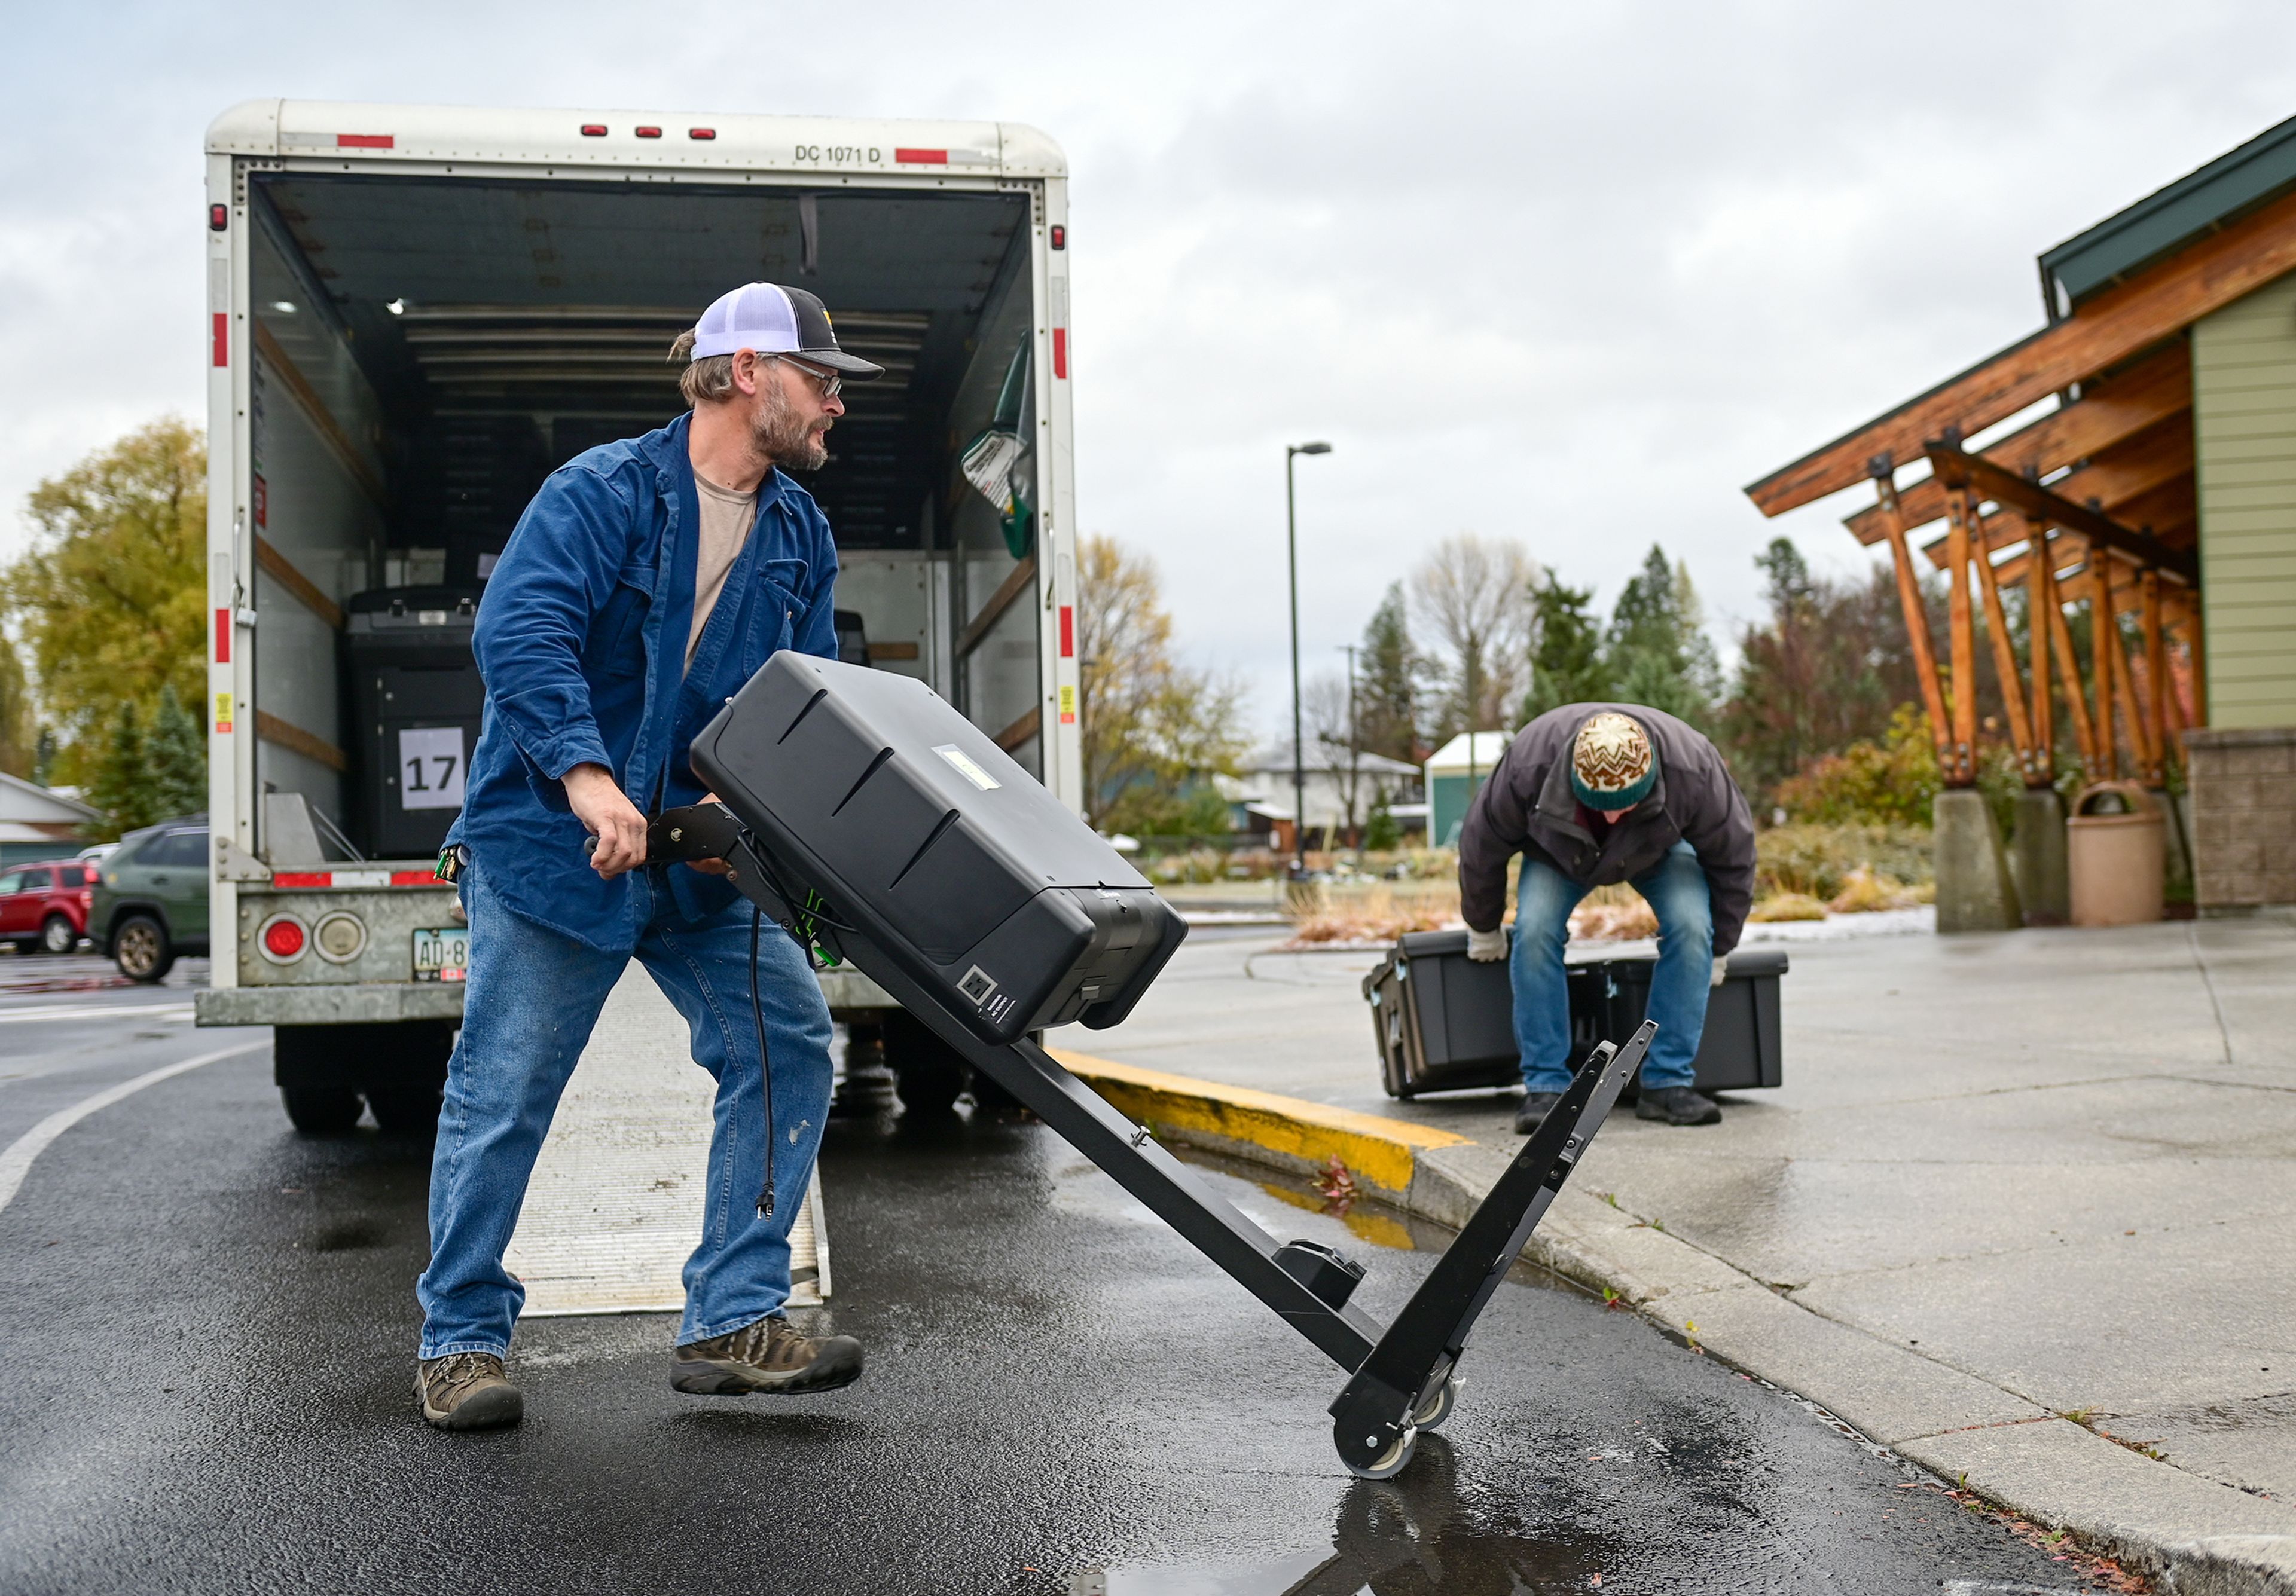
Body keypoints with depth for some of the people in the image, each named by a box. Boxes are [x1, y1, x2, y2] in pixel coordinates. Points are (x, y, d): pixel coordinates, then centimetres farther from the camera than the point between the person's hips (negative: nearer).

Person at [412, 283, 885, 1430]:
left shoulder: (800, 535, 9)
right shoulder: (601, 492, -11)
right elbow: (519, 631, -24)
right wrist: (585, 773, -38)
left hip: (699, 859, 6)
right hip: (550, 843, -6)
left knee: (787, 1041, -3)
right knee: (503, 1089, -1)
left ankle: (731, 1323, 6)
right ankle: (459, 1338, 17)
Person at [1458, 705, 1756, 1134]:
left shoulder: (1693, 773, -39)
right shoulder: (1528, 765, -40)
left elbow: (1733, 858, -18)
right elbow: (1482, 848, -19)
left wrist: (1719, 950, -6)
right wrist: (1484, 929, -3)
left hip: (1660, 848, 0)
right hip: (1558, 849, 0)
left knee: (1691, 926, -25)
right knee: (1534, 930, -25)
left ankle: (1668, 1082, -17)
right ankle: (1545, 1086, -17)